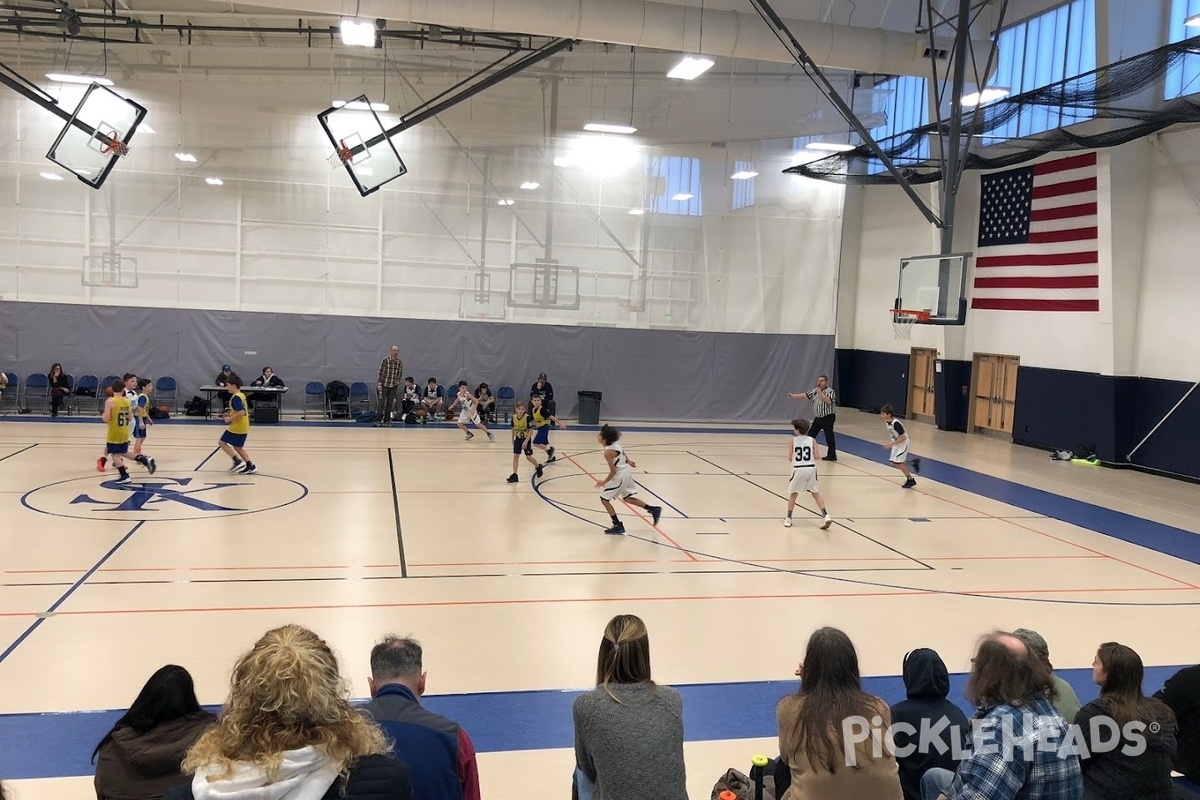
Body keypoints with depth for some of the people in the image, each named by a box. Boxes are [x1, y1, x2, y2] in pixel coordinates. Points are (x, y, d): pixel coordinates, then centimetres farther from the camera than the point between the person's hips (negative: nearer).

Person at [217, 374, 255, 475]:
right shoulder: (242, 395, 12)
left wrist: (230, 419, -18)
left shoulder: (235, 398, -17)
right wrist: (231, 414, 16)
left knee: (222, 443, 0)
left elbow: (241, 412, -27)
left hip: (237, 427, -9)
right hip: (244, 427, 9)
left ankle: (238, 461, -7)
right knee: (237, 447, 17)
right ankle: (250, 466, 11)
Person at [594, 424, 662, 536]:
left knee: (604, 499, 4)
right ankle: (653, 509, 25)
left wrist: (604, 482, -10)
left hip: (618, 477, -9)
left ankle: (618, 526, 6)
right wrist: (629, 462, 34)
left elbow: (613, 471, -23)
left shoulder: (608, 452, -26)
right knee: (627, 498, 25)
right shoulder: (616, 444, -2)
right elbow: (623, 453, 17)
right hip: (626, 473, 9)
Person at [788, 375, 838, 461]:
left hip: (828, 417, -8)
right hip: (818, 418, 8)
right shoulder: (815, 391, 10)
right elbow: (805, 395, 13)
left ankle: (832, 455, 2)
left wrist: (820, 393, -27)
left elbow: (829, 401, -29)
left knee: (829, 437, -5)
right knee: (811, 436, 10)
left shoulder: (830, 391, -12)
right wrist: (793, 395, 7)